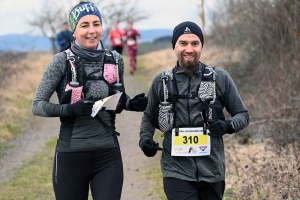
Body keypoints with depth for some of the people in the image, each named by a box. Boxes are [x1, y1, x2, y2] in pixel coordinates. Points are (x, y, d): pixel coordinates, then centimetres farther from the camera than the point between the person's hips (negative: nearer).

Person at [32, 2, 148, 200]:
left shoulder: (115, 59, 4)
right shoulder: (62, 61, -6)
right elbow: (37, 105, -6)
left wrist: (132, 104, -3)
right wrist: (70, 109, -22)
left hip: (109, 155, 2)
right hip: (71, 155, -2)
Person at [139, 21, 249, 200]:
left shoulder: (220, 78, 0)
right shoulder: (161, 82, 4)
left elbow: (243, 115, 6)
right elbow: (149, 117, 17)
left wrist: (227, 126, -14)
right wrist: (145, 139, -2)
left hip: (212, 170, 1)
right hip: (177, 171, -1)